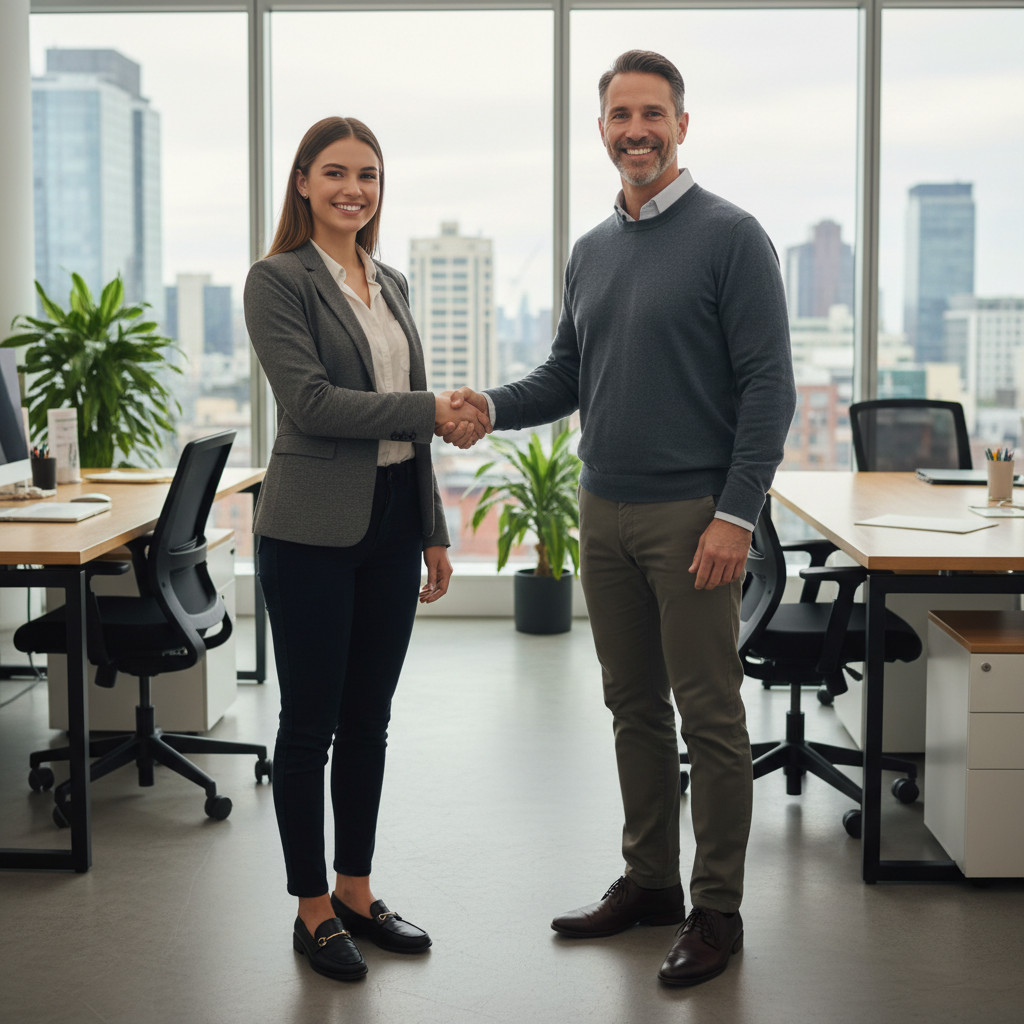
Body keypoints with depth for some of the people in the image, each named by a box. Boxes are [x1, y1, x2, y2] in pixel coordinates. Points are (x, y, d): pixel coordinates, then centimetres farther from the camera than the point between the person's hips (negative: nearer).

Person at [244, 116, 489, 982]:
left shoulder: (391, 285, 14)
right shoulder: (277, 281, -7)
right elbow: (312, 401, -18)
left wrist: (434, 529, 14)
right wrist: (433, 411, -17)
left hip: (392, 521, 7)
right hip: (314, 529, -6)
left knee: (369, 717, 13)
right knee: (311, 722, 3)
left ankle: (357, 892, 25)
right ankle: (313, 909, 16)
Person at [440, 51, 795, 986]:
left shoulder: (730, 237, -8)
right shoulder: (592, 251, 13)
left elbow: (768, 386, -11)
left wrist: (736, 515, -17)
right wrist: (491, 405, -2)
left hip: (692, 516, -6)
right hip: (605, 512, 7)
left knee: (709, 716, 0)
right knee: (634, 706, 14)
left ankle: (718, 910, 11)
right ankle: (649, 881, 26)